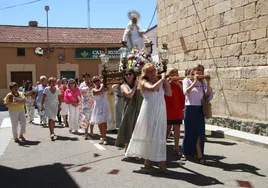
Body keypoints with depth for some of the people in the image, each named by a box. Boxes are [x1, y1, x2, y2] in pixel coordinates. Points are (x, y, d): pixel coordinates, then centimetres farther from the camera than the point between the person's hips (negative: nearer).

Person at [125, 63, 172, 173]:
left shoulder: (160, 82, 11)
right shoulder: (144, 82, -2)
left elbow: (169, 93, 3)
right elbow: (152, 88, -22)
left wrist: (165, 80, 0)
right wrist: (162, 79, -10)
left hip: (160, 112, 3)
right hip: (149, 112, -3)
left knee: (160, 136, 0)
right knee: (148, 134, 7)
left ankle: (161, 162, 1)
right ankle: (147, 158, 22)